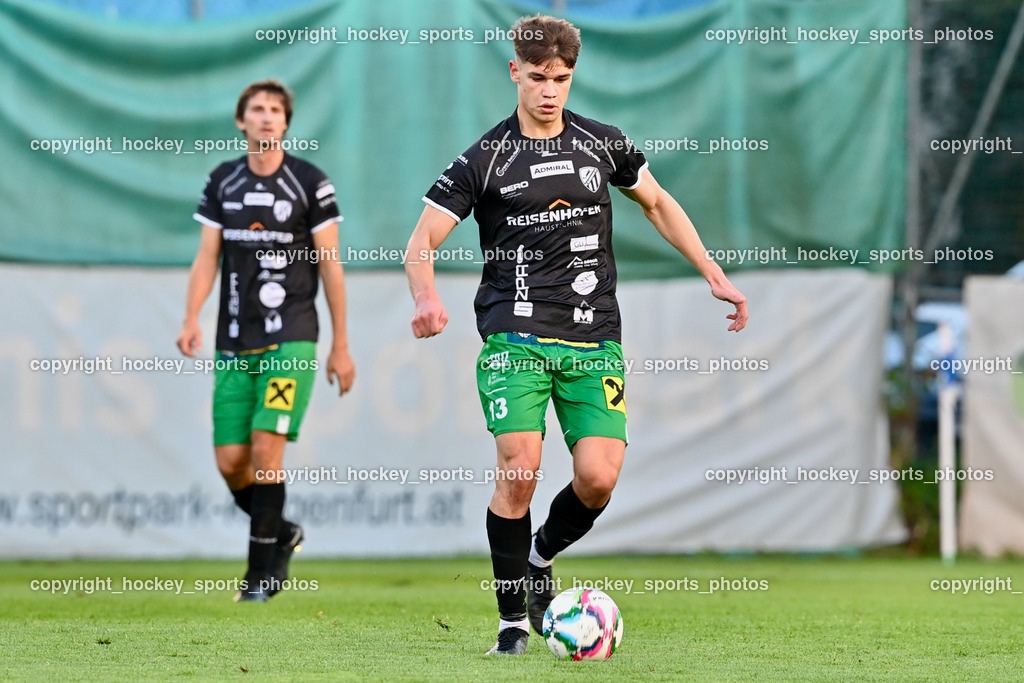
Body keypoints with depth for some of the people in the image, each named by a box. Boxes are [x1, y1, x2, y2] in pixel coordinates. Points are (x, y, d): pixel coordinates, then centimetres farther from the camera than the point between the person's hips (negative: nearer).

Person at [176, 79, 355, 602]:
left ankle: (262, 572, -5)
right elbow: (207, 258, 9)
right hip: (234, 342, 4)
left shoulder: (310, 182, 0)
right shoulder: (222, 182, 10)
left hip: (290, 339, -4)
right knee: (230, 462, 0)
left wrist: (341, 346, 2)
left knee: (266, 450, -14)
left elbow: (330, 265, 2)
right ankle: (280, 534, 27)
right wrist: (191, 319, -8)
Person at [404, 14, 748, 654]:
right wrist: (428, 300, -21)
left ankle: (541, 560, 19)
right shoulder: (485, 159, 1)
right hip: (515, 334, -2)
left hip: (595, 337, 2)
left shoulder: (604, 144, 9)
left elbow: (659, 204, 25)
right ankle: (513, 617, -2)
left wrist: (715, 276, 19)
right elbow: (421, 244, 0)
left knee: (599, 476, -13)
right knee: (519, 468, -18)